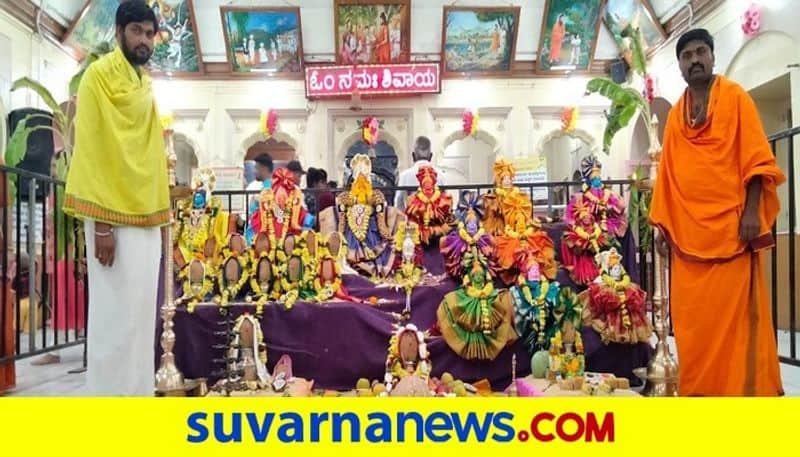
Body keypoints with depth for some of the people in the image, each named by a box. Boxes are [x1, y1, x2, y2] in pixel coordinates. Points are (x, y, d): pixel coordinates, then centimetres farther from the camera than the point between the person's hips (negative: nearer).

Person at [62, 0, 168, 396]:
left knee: (139, 314, 11)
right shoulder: (100, 74, -4)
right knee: (115, 315, -4)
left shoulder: (144, 84, 18)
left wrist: (159, 213, 13)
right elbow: (91, 150, -12)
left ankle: (136, 396, 22)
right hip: (114, 217, -8)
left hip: (146, 217, 8)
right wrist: (101, 222, -18)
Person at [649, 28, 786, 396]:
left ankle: (741, 390, 6)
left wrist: (752, 211, -14)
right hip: (686, 231, 4)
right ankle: (699, 391, 16)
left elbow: (756, 157, -4)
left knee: (734, 315, -4)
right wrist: (662, 224, 10)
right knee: (691, 318, 6)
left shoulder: (734, 97, 4)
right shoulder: (674, 115, 16)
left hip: (730, 225, -4)